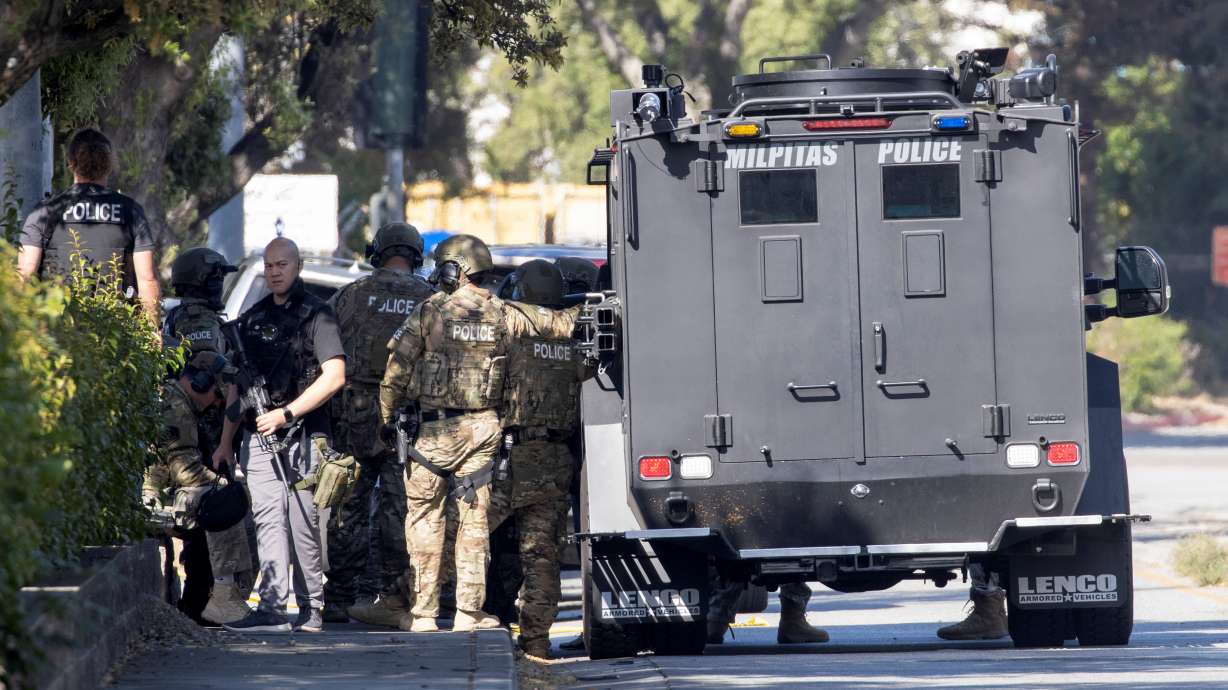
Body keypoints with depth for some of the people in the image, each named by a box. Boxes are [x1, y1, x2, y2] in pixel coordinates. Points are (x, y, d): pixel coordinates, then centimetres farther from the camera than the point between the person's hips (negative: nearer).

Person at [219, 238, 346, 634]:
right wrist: (225, 443, 19)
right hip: (259, 438, 5)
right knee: (268, 519, -6)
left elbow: (334, 377, -11)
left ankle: (311, 610, 4)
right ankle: (272, 608, -13)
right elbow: (240, 385, 23)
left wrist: (286, 413, -15)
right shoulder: (252, 320, 17)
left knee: (303, 524, -1)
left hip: (303, 437, -5)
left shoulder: (316, 316, -1)